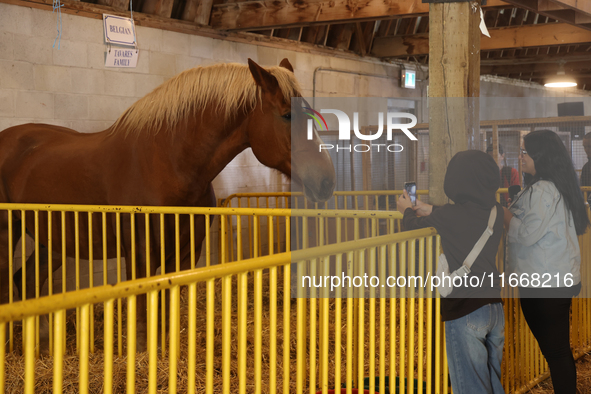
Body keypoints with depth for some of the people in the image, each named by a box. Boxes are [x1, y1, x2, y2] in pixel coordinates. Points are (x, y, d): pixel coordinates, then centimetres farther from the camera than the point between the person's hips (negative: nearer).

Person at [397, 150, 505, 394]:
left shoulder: (448, 216, -18)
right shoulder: (496, 212, 0)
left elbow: (413, 225, 2)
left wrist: (407, 210, 23)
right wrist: (432, 210, 28)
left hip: (465, 311, -7)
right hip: (495, 308, 7)